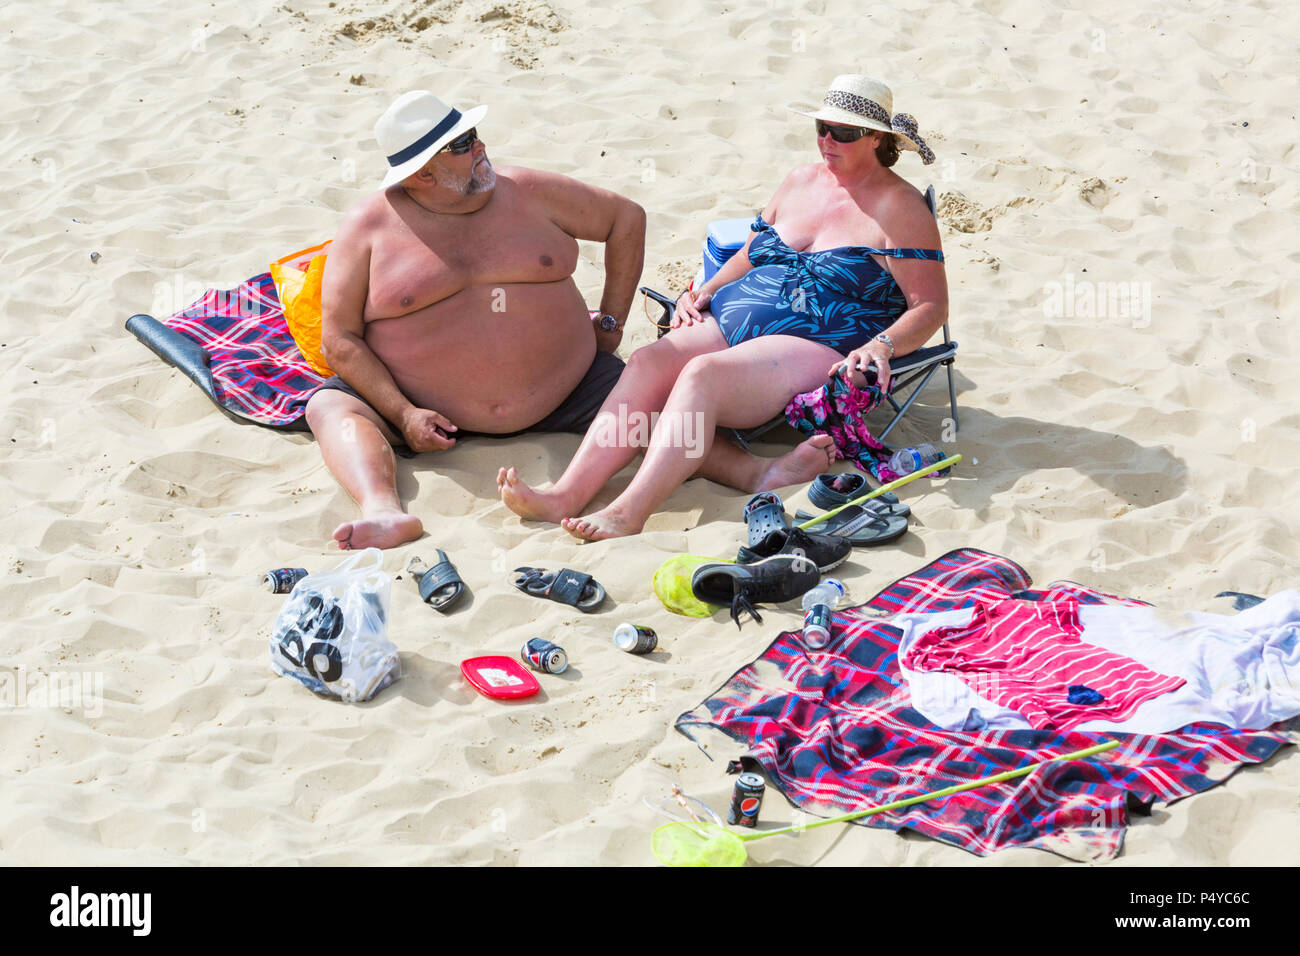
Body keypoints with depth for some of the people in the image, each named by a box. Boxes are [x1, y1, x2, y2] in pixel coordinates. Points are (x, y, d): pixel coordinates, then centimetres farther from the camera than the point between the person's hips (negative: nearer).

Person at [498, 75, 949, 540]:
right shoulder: (801, 181, 20)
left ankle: (629, 511, -47)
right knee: (648, 362, -23)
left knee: (703, 374, -34)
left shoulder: (900, 208, 0)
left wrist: (880, 346, -23)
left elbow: (931, 306, -4)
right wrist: (703, 293, 12)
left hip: (819, 344, -7)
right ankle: (567, 494, -35)